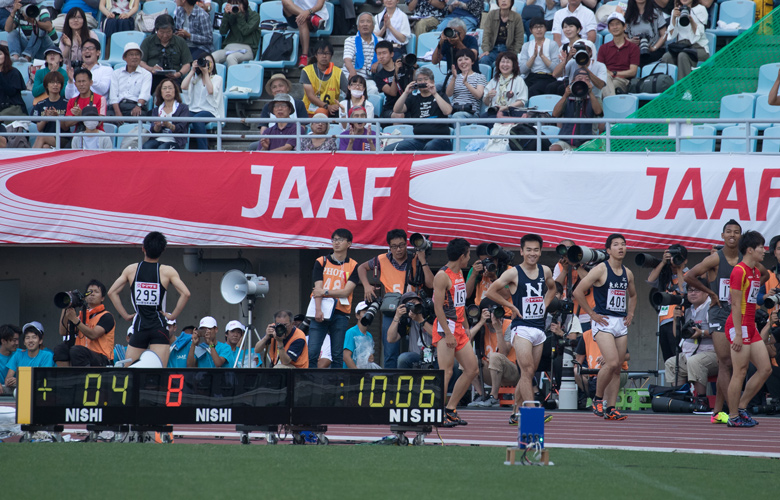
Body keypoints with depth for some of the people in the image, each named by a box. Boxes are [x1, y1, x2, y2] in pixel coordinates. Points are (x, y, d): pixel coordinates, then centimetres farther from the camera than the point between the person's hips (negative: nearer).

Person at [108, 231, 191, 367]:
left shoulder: (131, 270, 6)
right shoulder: (168, 271, -1)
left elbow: (112, 292, 5)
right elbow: (185, 293, -12)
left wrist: (125, 315, 8)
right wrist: (173, 315, -2)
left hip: (139, 325, 2)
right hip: (159, 327, -2)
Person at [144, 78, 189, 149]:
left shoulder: (183, 108, 8)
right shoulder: (156, 110, 21)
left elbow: (180, 128, -6)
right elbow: (153, 131, 7)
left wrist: (168, 125, -27)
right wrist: (157, 126, -18)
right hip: (158, 139, 3)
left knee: (162, 148, -38)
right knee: (146, 146, -33)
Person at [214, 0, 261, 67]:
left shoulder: (254, 16, 6)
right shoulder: (231, 16, 16)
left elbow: (245, 31, -8)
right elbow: (222, 32, 6)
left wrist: (239, 15, -9)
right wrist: (226, 14, -1)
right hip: (229, 48, 4)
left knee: (230, 58, -40)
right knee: (212, 57, -31)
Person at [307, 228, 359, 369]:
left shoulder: (353, 266, 8)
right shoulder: (321, 262, 9)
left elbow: (346, 291, -2)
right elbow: (318, 288, -1)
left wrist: (325, 292, -9)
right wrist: (318, 310, -14)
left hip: (340, 313, 0)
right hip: (321, 312, 0)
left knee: (337, 355, -2)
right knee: (312, 352, -9)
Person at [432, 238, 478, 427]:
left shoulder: (459, 273, 15)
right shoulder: (442, 276, -14)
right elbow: (438, 307, -18)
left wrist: (466, 327, 23)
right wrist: (448, 334, -22)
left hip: (458, 328, 9)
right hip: (445, 327, -9)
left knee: (471, 368, 8)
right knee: (446, 372, -13)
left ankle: (450, 409, 14)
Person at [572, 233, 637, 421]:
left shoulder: (628, 274, 13)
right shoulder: (600, 270, -7)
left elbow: (632, 295, 32)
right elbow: (578, 292, -10)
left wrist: (630, 313, 16)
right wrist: (592, 314, -9)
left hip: (621, 323, 6)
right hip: (603, 322, -6)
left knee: (617, 368, 3)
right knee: (612, 363, -20)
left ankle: (610, 409, 6)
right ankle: (598, 398, -1)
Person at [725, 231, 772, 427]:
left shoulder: (756, 272, 16)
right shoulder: (739, 271, -13)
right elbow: (736, 304, -17)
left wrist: (753, 326, 19)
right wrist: (738, 333, -20)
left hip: (750, 326, 10)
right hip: (739, 325, -10)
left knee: (765, 369, 7)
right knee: (740, 373, -6)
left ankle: (741, 407, 15)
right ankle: (733, 417, 1)